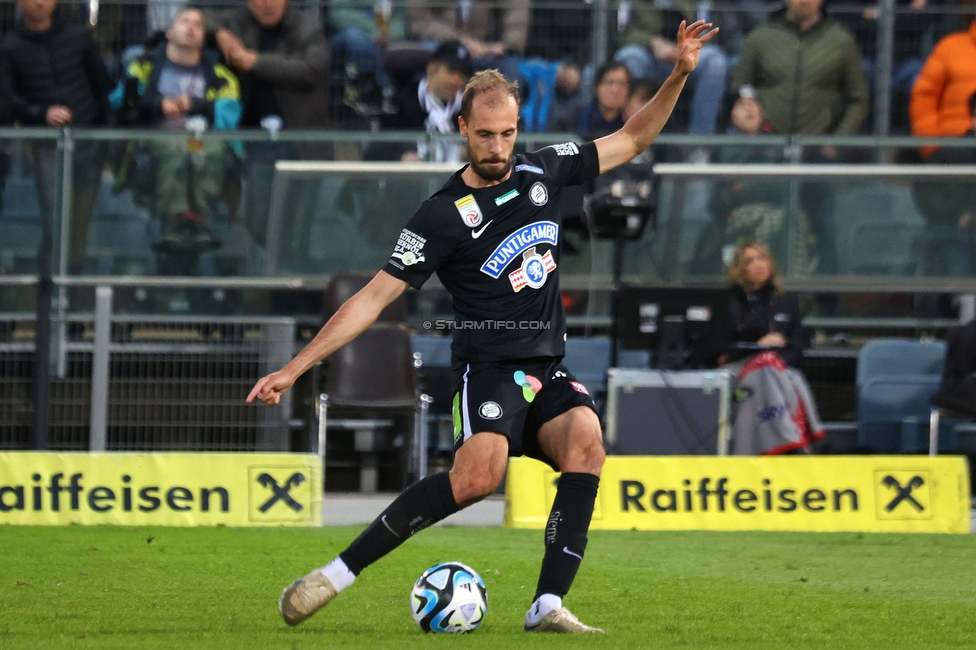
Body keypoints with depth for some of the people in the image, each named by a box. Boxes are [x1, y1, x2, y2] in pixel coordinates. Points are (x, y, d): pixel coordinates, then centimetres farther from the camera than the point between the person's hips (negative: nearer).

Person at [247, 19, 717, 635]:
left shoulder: (544, 172, 8)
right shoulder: (444, 216, -6)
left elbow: (632, 139, 20)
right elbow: (376, 295, -6)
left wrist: (680, 74, 6)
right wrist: (295, 368, -11)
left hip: (549, 371, 5)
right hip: (489, 369, -5)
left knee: (587, 444, -27)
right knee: (479, 473, -31)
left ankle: (548, 606, -30)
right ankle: (338, 573, -24)